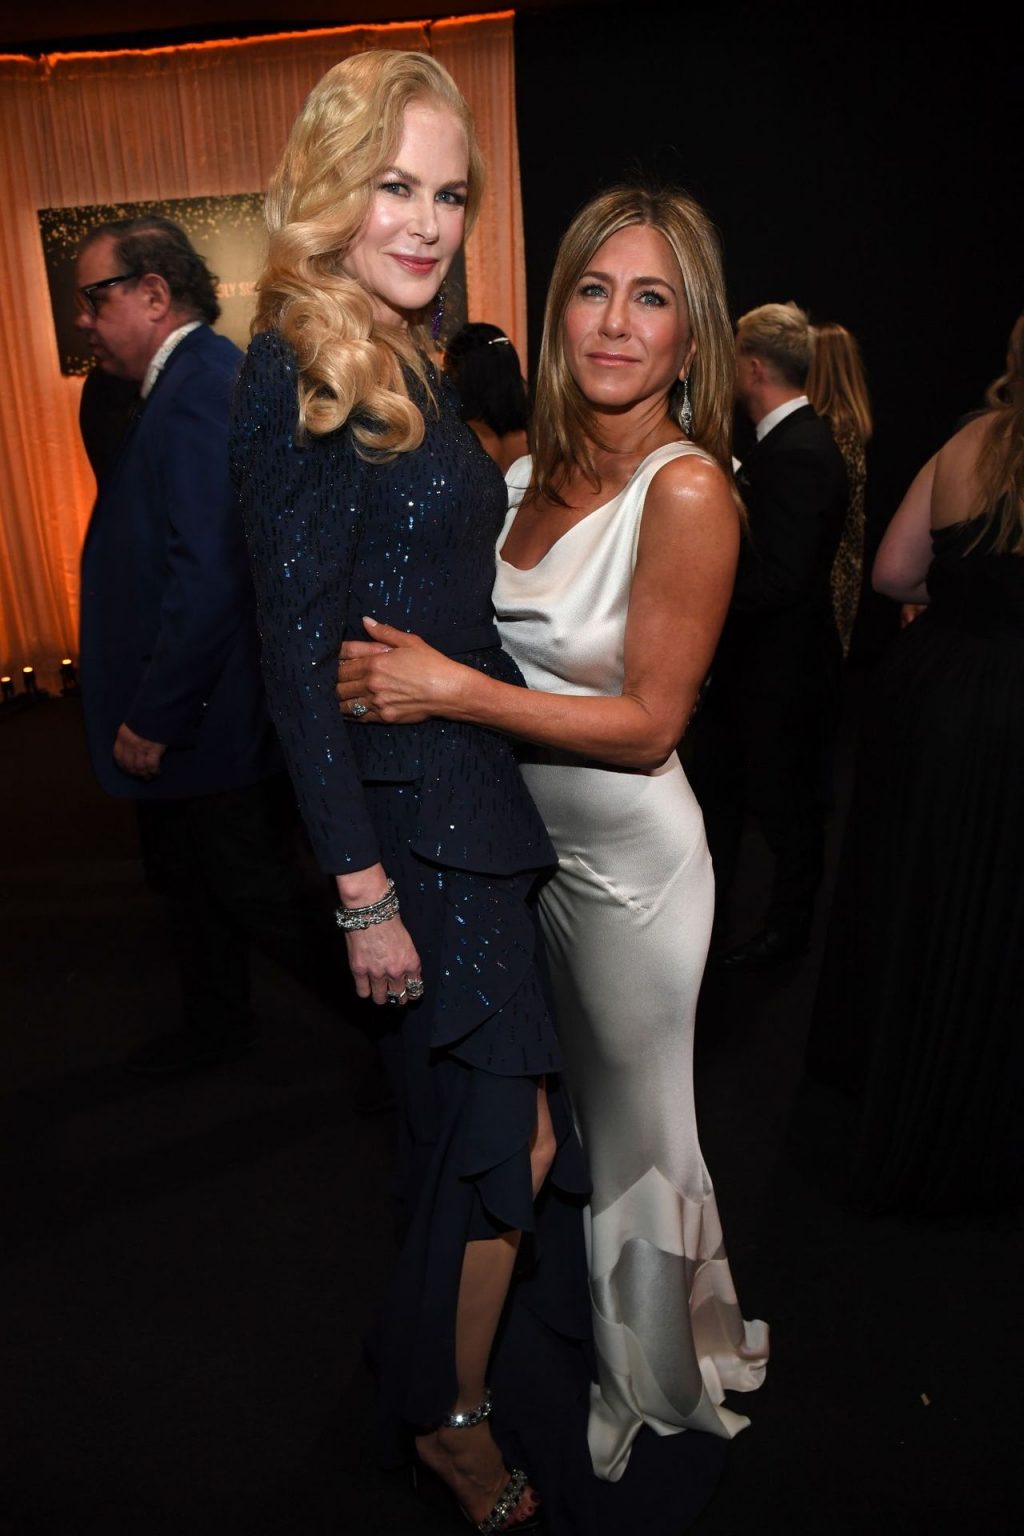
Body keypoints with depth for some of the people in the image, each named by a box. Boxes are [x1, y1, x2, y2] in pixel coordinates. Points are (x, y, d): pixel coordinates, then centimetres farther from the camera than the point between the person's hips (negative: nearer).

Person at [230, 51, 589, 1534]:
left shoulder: (409, 363, 13)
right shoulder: (300, 374, -13)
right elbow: (300, 657, -17)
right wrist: (364, 889, -18)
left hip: (473, 787, 9)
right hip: (407, 812, -9)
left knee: (465, 1124, 19)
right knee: (514, 1137, 2)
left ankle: (429, 1377, 42)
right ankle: (454, 1417, 30)